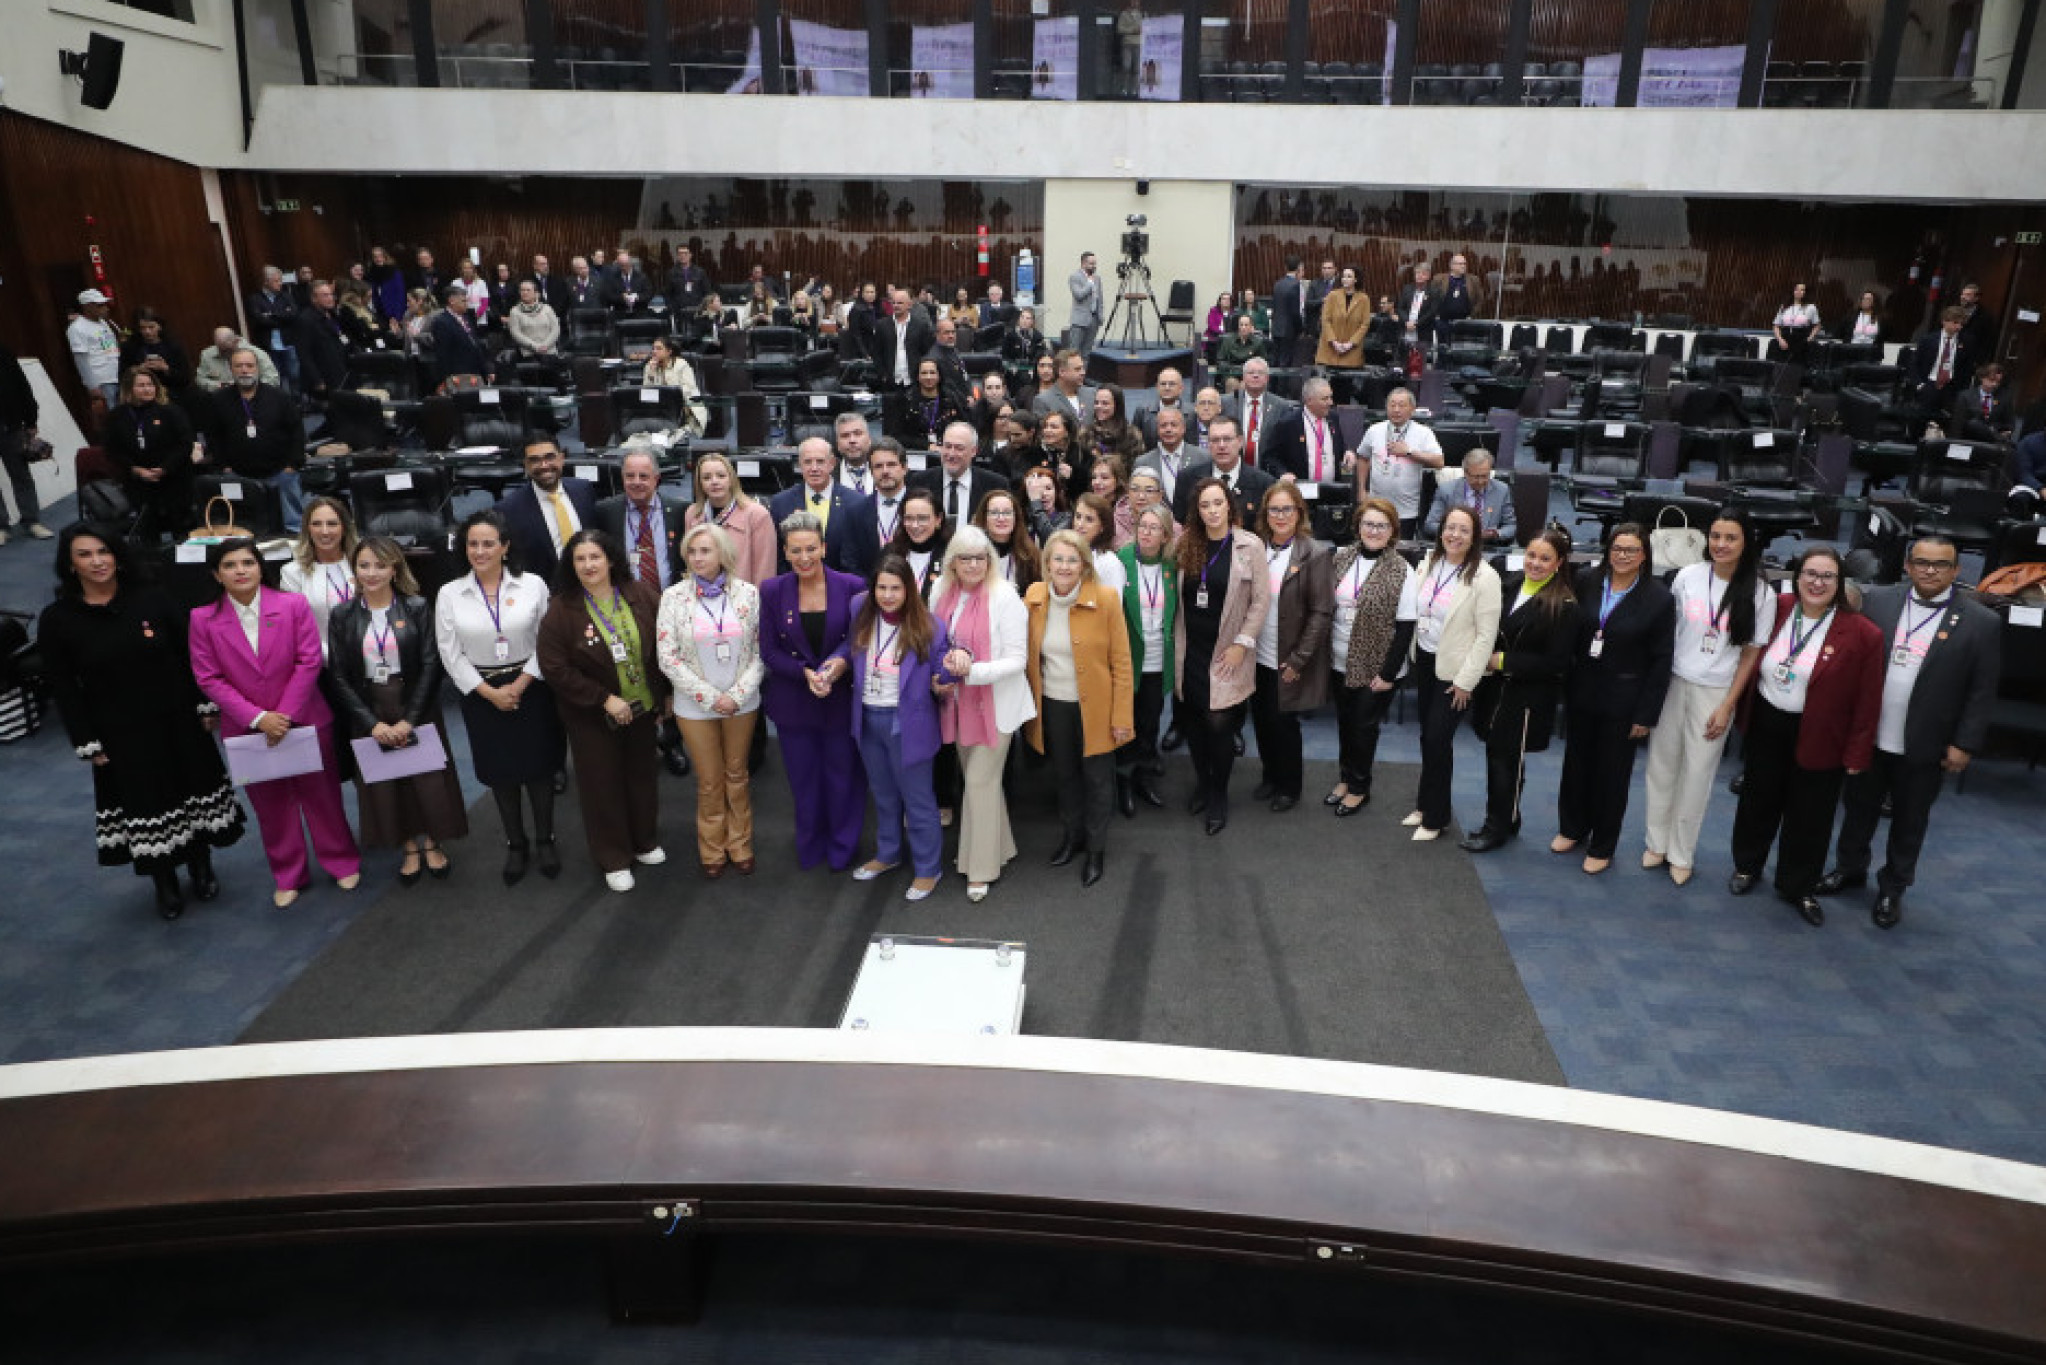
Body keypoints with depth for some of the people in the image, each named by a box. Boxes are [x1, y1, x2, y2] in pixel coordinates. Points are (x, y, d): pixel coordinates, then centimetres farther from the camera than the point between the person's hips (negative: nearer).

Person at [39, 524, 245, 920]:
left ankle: (201, 866, 33)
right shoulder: (56, 619, -7)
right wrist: (86, 742, -5)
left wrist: (207, 706, -1)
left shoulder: (152, 600, -6)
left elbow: (190, 656, 0)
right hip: (120, 737, -1)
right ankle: (164, 883, 25)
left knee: (193, 795, 12)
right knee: (143, 806, 7)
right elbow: (63, 687, -3)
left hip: (178, 723, 1)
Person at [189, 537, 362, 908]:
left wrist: (286, 716, -14)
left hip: (305, 721, -1)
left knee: (321, 794, 9)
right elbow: (209, 678, -5)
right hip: (247, 729, 1)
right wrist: (258, 718, -14)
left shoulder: (293, 605, -6)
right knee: (270, 805, 12)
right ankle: (288, 877, 27)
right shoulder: (204, 619, -3)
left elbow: (309, 662, -8)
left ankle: (342, 863, 27)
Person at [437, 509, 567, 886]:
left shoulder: (532, 585, -5)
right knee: (500, 772, 11)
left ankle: (545, 840, 25)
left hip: (531, 689, -1)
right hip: (481, 695, 1)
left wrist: (519, 685, -11)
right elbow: (451, 654, -3)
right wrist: (491, 693, -9)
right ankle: (515, 845, 27)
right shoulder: (450, 594, -2)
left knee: (538, 766, 6)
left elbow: (547, 641, -5)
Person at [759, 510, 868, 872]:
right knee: (804, 780, 15)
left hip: (842, 700, -1)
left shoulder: (851, 587, -8)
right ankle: (810, 846, 36)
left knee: (843, 776, 10)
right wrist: (806, 673, -18)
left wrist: (841, 663, -23)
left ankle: (842, 848, 31)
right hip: (793, 702, 1)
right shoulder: (772, 591, -5)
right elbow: (769, 651, -3)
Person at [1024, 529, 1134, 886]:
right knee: (1065, 774, 20)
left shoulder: (1105, 599, -14)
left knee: (1097, 779, 10)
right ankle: (1072, 834, 42)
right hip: (1053, 706, 3)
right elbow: (1027, 656, 7)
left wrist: (1122, 717, -12)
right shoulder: (1034, 597, -4)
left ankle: (1096, 849, 29)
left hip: (1094, 707, -3)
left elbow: (1121, 663, -11)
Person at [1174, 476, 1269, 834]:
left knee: (1219, 724, -6)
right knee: (1191, 721, 9)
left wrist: (1242, 644, -10)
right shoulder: (1187, 545, 4)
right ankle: (1202, 782, 32)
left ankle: (1219, 796, 16)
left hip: (1226, 654, -4)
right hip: (1190, 651, 4)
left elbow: (1261, 600, -6)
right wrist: (1178, 638, 3)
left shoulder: (1249, 546, -7)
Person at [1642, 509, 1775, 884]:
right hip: (1673, 683, 2)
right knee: (1662, 765, 10)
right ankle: (1657, 842, 27)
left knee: (1696, 774, 8)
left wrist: (1727, 706, -5)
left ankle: (1681, 853, 24)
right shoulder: (1687, 577, -5)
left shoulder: (1760, 593, -8)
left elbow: (1752, 653, -3)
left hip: (1714, 694, -2)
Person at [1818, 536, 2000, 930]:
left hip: (1924, 748, -2)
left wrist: (1965, 744, -9)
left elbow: (1983, 692, -6)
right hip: (1867, 738, 2)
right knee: (1859, 808, 19)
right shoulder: (1877, 601, -3)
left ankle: (1893, 887, 32)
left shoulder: (1981, 623, -8)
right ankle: (1851, 868, 39)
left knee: (1909, 821, 14)